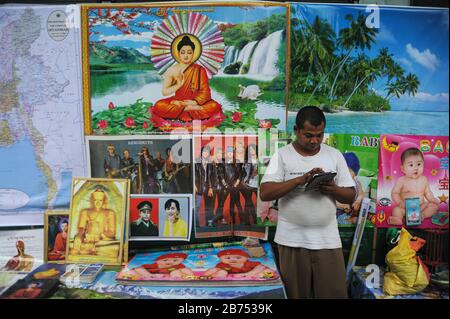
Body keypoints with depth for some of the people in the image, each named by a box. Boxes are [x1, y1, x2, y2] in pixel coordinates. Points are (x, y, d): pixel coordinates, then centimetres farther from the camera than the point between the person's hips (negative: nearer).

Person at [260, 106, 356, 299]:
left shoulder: (335, 155, 5)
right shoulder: (282, 156, -3)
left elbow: (351, 196, 6)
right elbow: (265, 194, -13)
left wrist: (334, 190, -16)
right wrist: (300, 180, -23)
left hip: (328, 240, 2)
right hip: (292, 240, -2)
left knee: (334, 294, 8)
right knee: (295, 295, 11)